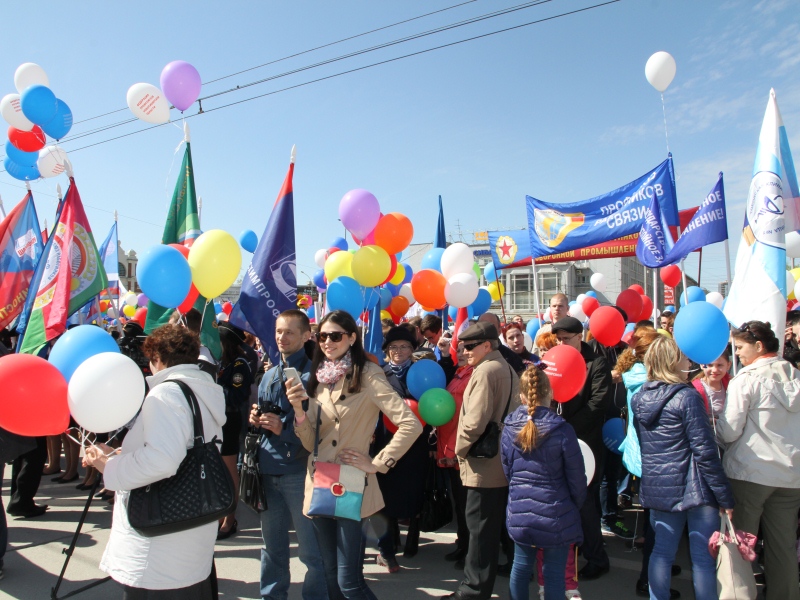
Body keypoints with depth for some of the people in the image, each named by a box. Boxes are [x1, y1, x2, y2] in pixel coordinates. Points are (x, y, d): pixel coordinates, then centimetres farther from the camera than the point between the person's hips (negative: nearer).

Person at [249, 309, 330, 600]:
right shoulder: (270, 375, 14)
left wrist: (284, 427, -21)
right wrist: (256, 419, 0)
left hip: (300, 470, -7)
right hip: (268, 469, 7)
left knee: (312, 550, 4)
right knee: (272, 545, 20)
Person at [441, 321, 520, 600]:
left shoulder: (485, 371, -17)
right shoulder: (507, 369, 13)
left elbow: (475, 421, -25)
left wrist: (460, 448, -10)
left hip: (484, 463, -9)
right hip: (503, 460, 9)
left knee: (480, 526, 0)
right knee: (495, 523, 19)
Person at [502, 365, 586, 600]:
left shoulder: (509, 428, -5)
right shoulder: (562, 430, -16)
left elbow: (507, 470, 6)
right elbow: (576, 478, -7)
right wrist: (576, 506, 11)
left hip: (519, 513, 4)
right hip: (555, 516, -3)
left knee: (521, 565, 18)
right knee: (554, 574, 9)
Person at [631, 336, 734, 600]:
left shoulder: (638, 398, 6)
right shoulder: (687, 397, -15)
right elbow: (705, 452, -16)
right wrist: (725, 497, -9)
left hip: (656, 489, 6)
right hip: (692, 488, -6)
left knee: (662, 552, 14)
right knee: (704, 557, 6)